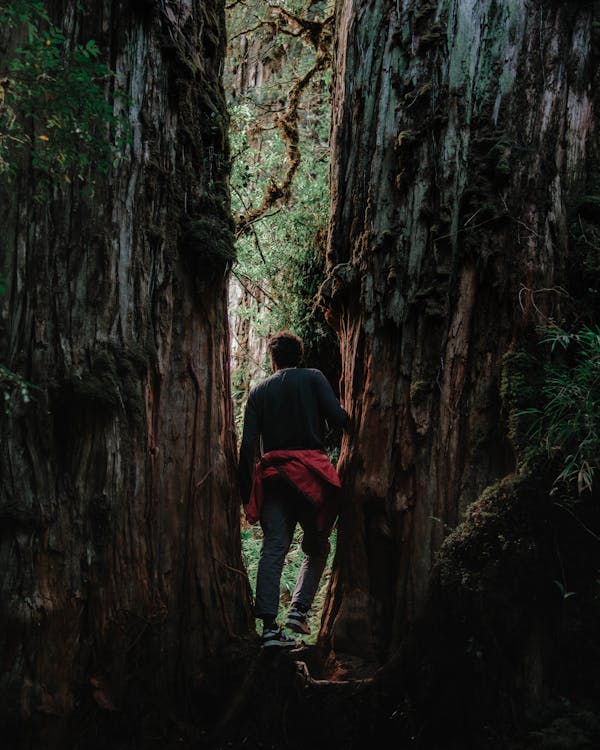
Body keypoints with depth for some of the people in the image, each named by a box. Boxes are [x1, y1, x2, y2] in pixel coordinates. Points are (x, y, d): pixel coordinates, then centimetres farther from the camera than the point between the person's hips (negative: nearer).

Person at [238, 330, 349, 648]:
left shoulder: (259, 391, 13)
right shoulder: (313, 378, 6)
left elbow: (248, 445, 6)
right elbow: (337, 417, -8)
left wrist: (247, 492, 10)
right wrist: (348, 419, 16)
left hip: (272, 476, 3)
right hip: (310, 473, -2)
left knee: (272, 550, 0)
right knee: (317, 547, 12)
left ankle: (269, 626, -6)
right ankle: (298, 610, -2)